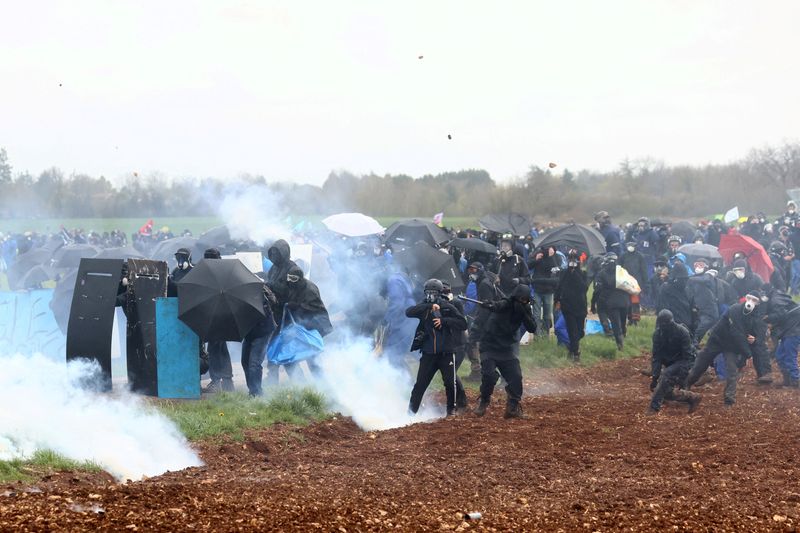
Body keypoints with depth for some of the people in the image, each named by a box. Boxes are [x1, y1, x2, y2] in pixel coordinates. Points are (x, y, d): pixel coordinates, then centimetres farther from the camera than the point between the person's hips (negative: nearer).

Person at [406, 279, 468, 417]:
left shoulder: (448, 307, -2)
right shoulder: (424, 307, 2)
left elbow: (463, 324, -8)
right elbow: (408, 312, -17)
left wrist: (443, 320, -20)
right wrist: (429, 306, -25)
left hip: (446, 352, -1)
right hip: (428, 354, 1)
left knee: (450, 382, -2)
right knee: (420, 384, 1)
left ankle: (451, 409, 17)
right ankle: (411, 411, 9)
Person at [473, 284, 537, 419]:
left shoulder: (524, 310, -1)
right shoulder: (504, 305, -17)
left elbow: (532, 329, -8)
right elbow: (496, 306, -41)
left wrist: (524, 314, -22)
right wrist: (490, 305, -65)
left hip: (507, 349, 5)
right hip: (490, 347, -5)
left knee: (516, 377, -7)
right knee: (489, 375, -18)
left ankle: (513, 407, 6)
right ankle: (483, 402, 6)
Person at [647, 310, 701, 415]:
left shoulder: (682, 332, -22)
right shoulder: (657, 334, -8)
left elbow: (687, 357, -21)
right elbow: (656, 357, -6)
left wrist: (680, 379, -28)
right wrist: (654, 377, -15)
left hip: (682, 362, -6)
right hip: (669, 363, 6)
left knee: (666, 374, -32)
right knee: (665, 391, -7)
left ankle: (655, 406, -30)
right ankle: (691, 397, 12)